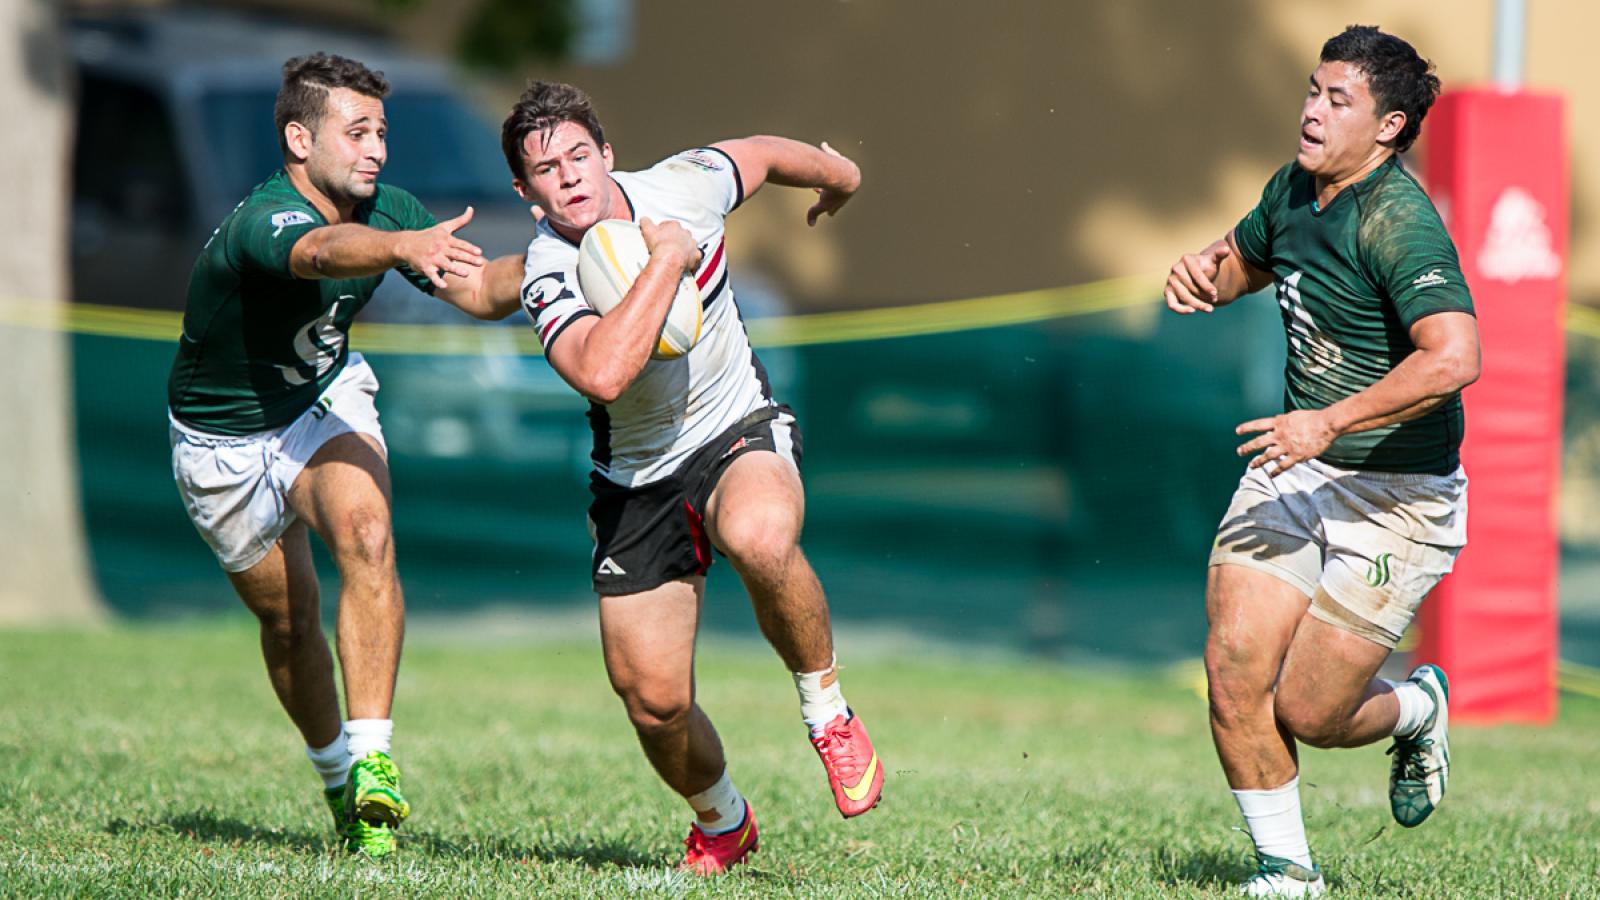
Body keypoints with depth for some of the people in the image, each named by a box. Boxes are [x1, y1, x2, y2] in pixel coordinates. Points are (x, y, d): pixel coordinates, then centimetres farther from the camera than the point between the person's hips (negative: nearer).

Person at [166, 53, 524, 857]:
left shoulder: (386, 209, -13)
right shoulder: (261, 222, -34)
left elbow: (482, 291, -10)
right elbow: (325, 249, -57)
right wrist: (405, 247, -77)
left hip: (324, 401, 3)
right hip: (224, 443, -3)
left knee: (365, 535, -27)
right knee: (287, 616, 8)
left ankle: (372, 761, -30)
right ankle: (334, 773, 35)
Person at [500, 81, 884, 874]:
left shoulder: (682, 187, -12)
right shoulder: (548, 276, -21)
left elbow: (761, 154, 13)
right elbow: (603, 374, -41)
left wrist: (838, 174, 32)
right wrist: (667, 259, -34)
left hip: (741, 432, 0)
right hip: (637, 477, 0)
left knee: (758, 536, -38)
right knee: (654, 702, -2)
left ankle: (827, 712, -13)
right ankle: (721, 819, 31)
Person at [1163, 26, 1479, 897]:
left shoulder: (1399, 221, -22)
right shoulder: (1291, 191, 4)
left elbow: (1453, 357, -34)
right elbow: (1245, 257, 27)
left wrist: (1329, 423, -31)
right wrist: (1202, 271, 2)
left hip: (1396, 498, -7)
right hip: (1294, 472, 7)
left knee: (1306, 712, -5)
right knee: (1235, 669, -6)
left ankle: (1416, 708, 29)